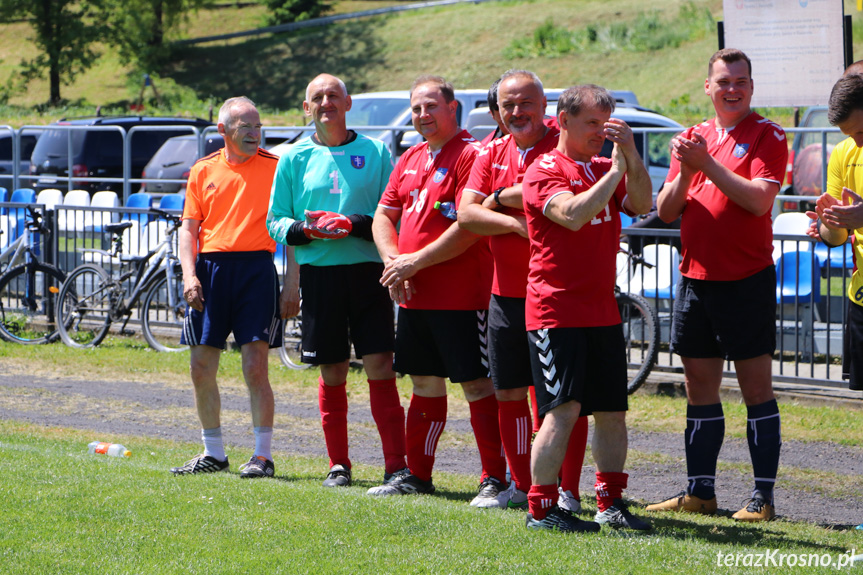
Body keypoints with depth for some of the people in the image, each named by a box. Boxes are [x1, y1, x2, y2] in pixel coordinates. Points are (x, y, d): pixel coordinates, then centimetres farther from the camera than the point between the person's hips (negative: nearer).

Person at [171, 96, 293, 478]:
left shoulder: (274, 167, 2)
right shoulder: (203, 171, 11)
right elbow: (189, 227, 12)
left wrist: (291, 286, -4)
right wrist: (189, 274, -4)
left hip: (255, 267, -4)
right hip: (209, 269, 4)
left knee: (255, 367, -9)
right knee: (201, 367, 6)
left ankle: (263, 456, -1)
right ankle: (213, 454, 20)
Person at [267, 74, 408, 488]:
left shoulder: (374, 152, 6)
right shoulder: (295, 159, 11)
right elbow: (276, 221, 11)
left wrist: (353, 225, -14)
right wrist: (307, 230, -9)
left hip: (368, 270, -2)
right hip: (319, 272, 2)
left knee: (380, 365, -8)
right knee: (332, 372, 6)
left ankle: (396, 464, -8)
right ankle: (338, 464, 15)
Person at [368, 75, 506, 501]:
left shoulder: (469, 155, -11)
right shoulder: (411, 159, 16)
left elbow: (470, 228, -19)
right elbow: (383, 215, 17)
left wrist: (415, 262, -16)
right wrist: (394, 262, -2)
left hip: (460, 299, -8)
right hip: (413, 298, 8)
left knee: (477, 386, -5)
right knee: (425, 387, 15)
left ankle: (494, 479, -2)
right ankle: (417, 476, 22)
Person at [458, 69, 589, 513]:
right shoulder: (492, 155, 12)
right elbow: (466, 214, 2)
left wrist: (500, 198, -8)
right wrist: (515, 223, -13)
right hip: (506, 293, 6)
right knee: (508, 393, 11)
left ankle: (567, 491, 1)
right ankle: (521, 485, 23)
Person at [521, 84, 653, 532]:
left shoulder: (605, 169, 16)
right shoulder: (546, 170, -6)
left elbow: (640, 205, 2)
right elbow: (573, 214, -23)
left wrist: (631, 155, -11)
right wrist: (616, 170, -17)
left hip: (602, 308, 7)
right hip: (555, 307, -7)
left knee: (612, 411, 9)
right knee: (564, 408, -14)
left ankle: (610, 504, 18)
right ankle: (540, 508, -8)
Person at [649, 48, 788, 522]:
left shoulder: (767, 136, -3)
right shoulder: (694, 137, 13)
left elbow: (759, 199, -18)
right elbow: (665, 210, 9)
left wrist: (708, 164, -20)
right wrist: (685, 173, -10)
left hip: (747, 280, -6)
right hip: (695, 278, 6)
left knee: (756, 388, -4)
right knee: (699, 388, 10)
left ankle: (763, 496, -2)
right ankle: (699, 491, 16)